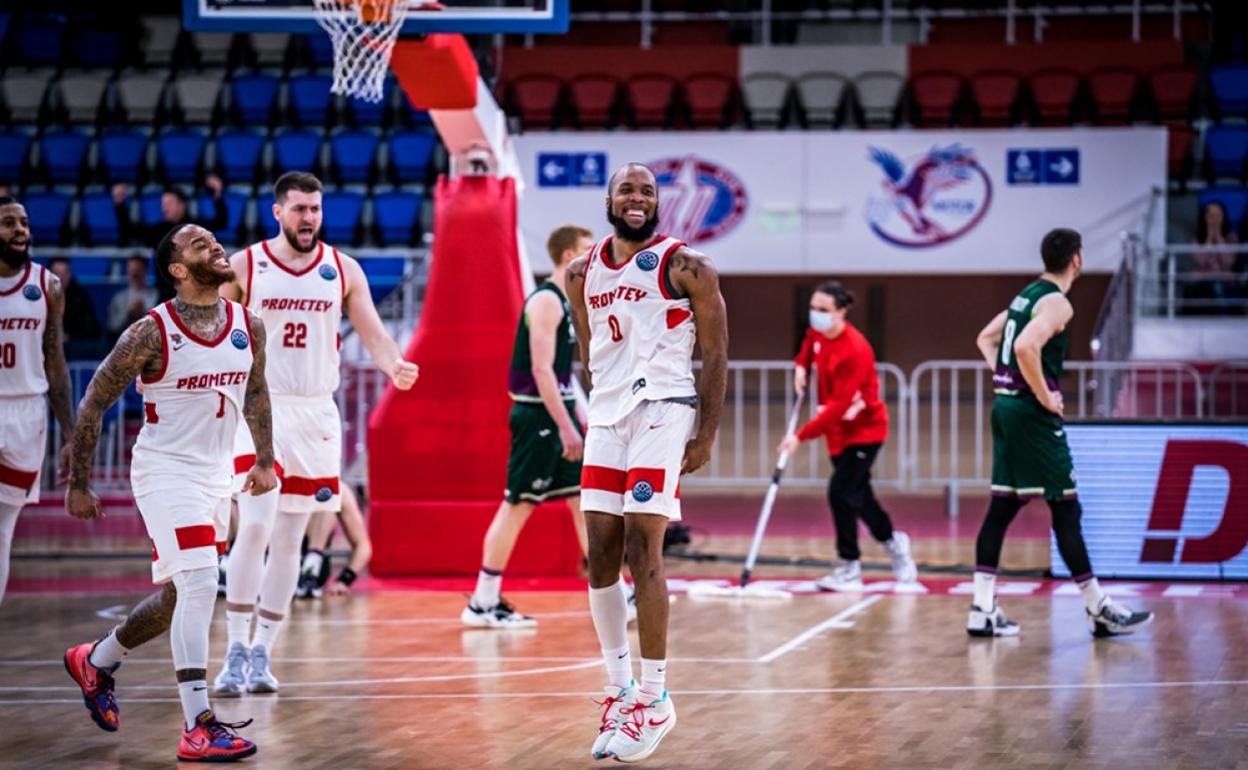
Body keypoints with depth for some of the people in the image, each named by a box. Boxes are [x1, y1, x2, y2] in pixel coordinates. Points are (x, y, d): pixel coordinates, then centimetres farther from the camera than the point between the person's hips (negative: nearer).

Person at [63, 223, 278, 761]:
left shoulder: (249, 327, -1)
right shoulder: (151, 334, -17)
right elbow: (92, 404, -9)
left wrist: (264, 459, 11)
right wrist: (78, 485, -7)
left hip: (217, 475, 7)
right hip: (164, 470, -7)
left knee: (179, 598, 16)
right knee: (199, 584, -20)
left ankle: (95, 661, 42)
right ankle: (198, 728, -19)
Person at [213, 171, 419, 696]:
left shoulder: (343, 270, 4)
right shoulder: (243, 267, -3)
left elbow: (372, 332, 0)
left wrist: (395, 367, -20)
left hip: (316, 415, 3)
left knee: (289, 539, 6)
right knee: (254, 528, -15)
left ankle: (262, 652, 14)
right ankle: (236, 652, -8)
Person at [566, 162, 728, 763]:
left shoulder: (687, 269, -4)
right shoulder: (583, 273, 12)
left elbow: (715, 354, -3)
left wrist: (707, 436, -8)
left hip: (663, 409, -6)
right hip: (607, 415, 6)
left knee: (642, 552, -12)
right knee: (600, 557, 3)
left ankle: (655, 700, -7)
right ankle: (619, 689, 13)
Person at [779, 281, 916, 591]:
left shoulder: (855, 350, -29)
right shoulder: (819, 333, -5)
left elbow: (840, 405, -32)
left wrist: (802, 435, -37)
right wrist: (802, 365, 5)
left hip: (864, 429, -8)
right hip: (838, 429, 8)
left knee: (841, 492, -14)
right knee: (857, 493, 15)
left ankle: (849, 568, -3)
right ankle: (893, 541, 37)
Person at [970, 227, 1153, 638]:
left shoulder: (1027, 295, 16)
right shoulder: (1057, 303, -13)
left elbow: (985, 339, 26)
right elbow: (1025, 347, -29)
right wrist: (1045, 395, -18)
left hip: (1006, 405, 9)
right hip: (1032, 414, -9)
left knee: (1002, 507, 8)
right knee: (1065, 509, -4)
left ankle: (983, 610, 5)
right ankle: (1100, 611, 0)